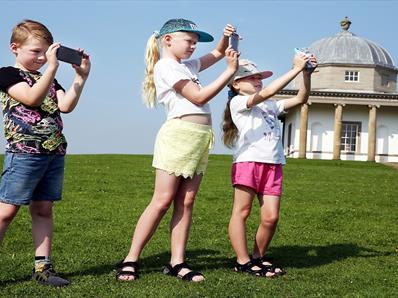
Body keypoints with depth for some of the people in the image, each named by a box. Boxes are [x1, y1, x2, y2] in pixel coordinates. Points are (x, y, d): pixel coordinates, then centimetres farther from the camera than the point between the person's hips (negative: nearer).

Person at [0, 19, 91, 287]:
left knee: (43, 209, 8)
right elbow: (32, 98, -18)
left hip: (55, 153, 6)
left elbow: (66, 106, 2)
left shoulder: (48, 79, 19)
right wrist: (53, 67, -21)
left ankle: (43, 267, 10)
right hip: (24, 153, -6)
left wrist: (81, 76, -5)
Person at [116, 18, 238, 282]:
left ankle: (177, 263, 4)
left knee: (186, 202, 3)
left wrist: (226, 38, 12)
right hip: (179, 134, -8)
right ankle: (131, 260, -3)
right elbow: (199, 97, -11)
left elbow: (217, 53, 34)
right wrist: (230, 71, -9)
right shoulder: (166, 66, -6)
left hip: (201, 137, 8)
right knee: (162, 201, -9)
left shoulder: (188, 66, 20)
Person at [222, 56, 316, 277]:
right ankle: (243, 261, 6)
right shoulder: (238, 102, 3)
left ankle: (259, 257, 18)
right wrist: (296, 68, -10)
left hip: (273, 165, 6)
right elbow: (266, 93, -11)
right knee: (242, 211, 0)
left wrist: (307, 73, 2)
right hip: (248, 161, -6)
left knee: (271, 217, 0)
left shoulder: (271, 106, 24)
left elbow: (300, 99, 18)